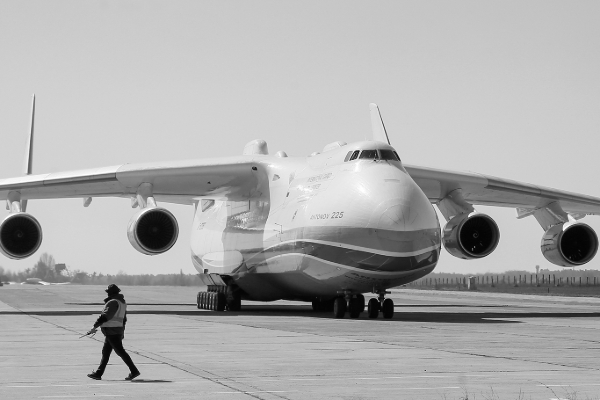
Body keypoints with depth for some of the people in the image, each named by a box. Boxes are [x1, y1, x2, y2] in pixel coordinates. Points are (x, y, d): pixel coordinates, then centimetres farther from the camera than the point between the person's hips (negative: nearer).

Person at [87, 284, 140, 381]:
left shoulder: (113, 302, -16)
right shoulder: (122, 302, 14)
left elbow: (105, 316, -23)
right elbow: (124, 319, 20)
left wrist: (95, 326, -23)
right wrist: (122, 332, 25)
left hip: (112, 331, -10)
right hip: (118, 329, 10)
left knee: (120, 351, -7)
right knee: (105, 352, 13)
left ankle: (134, 371, -7)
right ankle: (98, 373, 16)